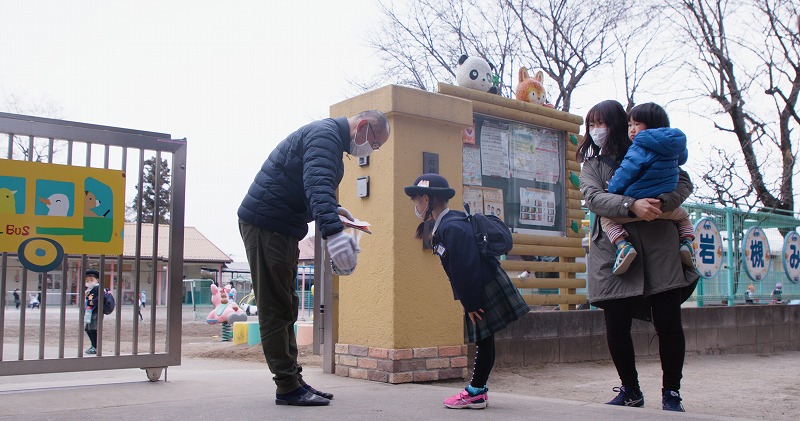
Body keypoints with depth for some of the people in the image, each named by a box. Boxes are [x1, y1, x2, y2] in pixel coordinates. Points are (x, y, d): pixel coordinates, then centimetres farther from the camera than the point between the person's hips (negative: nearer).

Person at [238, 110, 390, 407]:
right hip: (265, 224, -11)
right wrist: (333, 231, -47)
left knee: (284, 308, 13)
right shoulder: (326, 134, -16)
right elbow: (316, 183, -35)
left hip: (282, 228, 11)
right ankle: (287, 387, -2)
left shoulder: (328, 136, 18)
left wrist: (332, 210, 11)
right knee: (276, 309, -7)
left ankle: (292, 380, 20)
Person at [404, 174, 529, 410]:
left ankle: (475, 393, 7)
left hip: (486, 291, -10)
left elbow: (466, 268, -24)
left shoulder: (453, 228, -22)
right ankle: (477, 390, 20)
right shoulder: (446, 224, 11)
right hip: (481, 291, 10)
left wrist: (471, 304, -19)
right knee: (483, 341, 13)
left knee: (484, 340, 0)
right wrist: (469, 302, 17)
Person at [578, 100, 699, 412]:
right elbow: (593, 197, -5)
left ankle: (671, 393, 14)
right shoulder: (591, 163, 15)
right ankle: (630, 392, 21)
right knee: (616, 326, 0)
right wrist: (632, 205, -22)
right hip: (613, 250, 1)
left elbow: (683, 181, 3)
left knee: (668, 322, -3)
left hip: (658, 245, -1)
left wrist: (661, 202, -18)